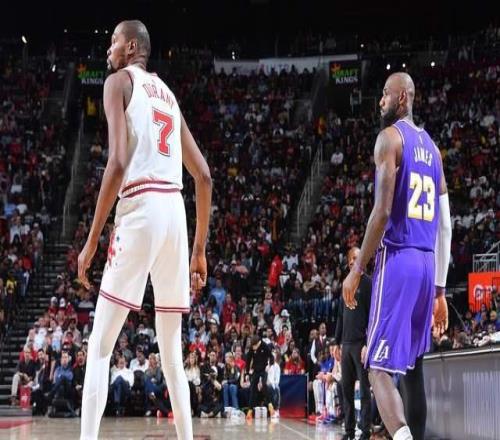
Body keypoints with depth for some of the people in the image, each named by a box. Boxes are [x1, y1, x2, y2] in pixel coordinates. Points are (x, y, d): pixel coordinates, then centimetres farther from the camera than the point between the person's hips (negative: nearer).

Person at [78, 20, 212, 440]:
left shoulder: (119, 81, 5)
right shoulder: (168, 93, 25)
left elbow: (118, 162, -11)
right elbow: (204, 176, 20)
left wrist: (92, 239, -9)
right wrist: (200, 249, 23)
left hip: (141, 209, -6)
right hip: (176, 211, 6)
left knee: (99, 347, -1)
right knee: (172, 352, 14)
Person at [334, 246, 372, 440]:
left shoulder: (368, 283, -2)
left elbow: (372, 315, -9)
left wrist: (368, 344, -16)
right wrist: (337, 342, 14)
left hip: (361, 344, -7)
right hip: (346, 344, 7)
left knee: (364, 389, -5)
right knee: (346, 389, 7)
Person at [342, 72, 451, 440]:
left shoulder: (390, 137, -5)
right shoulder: (432, 148, 19)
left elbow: (383, 210, -15)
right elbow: (445, 227, 17)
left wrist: (357, 269, -10)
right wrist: (440, 289, 19)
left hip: (397, 259, -8)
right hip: (427, 264, 8)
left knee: (380, 369, -10)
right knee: (413, 368, 14)